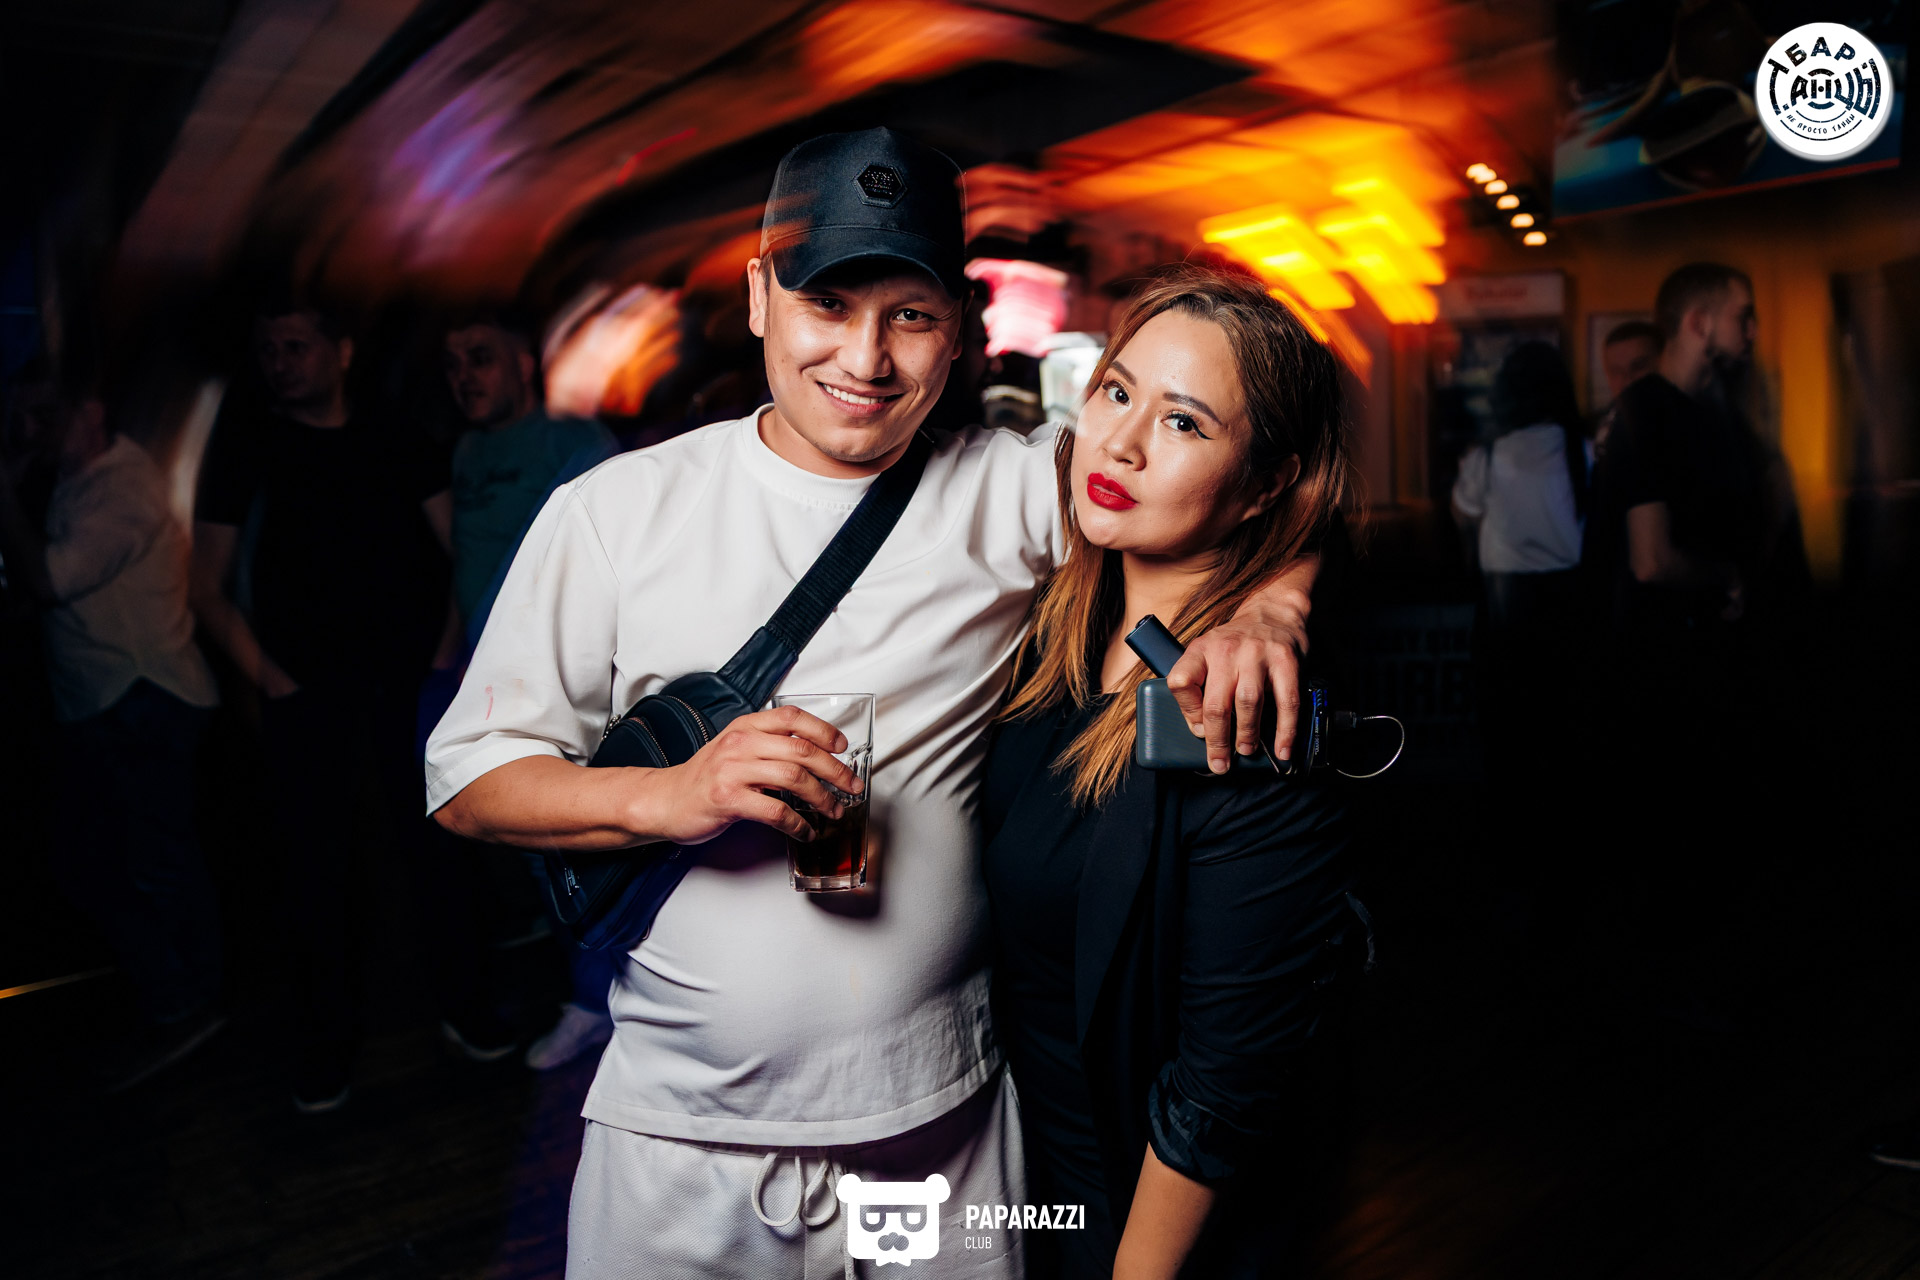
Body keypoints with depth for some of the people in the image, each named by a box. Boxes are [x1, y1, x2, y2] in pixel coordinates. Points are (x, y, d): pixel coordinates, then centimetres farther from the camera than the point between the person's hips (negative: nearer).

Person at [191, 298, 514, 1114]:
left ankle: (464, 1004, 20)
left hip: (406, 679, 1)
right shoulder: (246, 449, 7)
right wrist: (265, 675, -4)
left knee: (433, 840, 4)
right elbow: (209, 589, 6)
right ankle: (326, 1043, 16)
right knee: (318, 863, 3)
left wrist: (447, 647, -4)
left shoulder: (401, 447, 10)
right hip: (305, 689, -1)